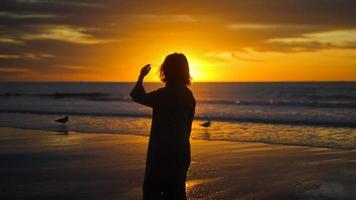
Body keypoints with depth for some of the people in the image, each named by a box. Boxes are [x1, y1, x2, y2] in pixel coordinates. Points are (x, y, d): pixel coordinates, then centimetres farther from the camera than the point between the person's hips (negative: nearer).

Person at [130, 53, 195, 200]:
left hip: (162, 152, -7)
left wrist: (141, 76, 9)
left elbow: (137, 96, -6)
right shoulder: (188, 95, 5)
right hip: (181, 152, 7)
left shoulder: (164, 94, -17)